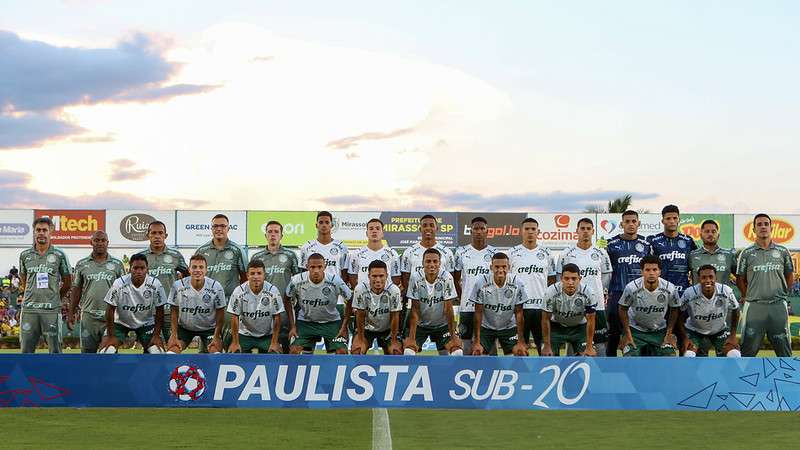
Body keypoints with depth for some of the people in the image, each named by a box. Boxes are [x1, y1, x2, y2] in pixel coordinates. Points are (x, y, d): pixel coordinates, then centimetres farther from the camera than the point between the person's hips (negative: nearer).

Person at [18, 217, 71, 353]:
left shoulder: (59, 255, 1)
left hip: (51, 310, -2)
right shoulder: (25, 255, 9)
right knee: (26, 351, 5)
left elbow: (67, 282, 9)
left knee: (55, 350, 1)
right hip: (29, 310, 3)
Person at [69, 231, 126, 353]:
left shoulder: (117, 264, 5)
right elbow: (76, 290, 11)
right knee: (87, 351, 4)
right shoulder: (82, 264, 7)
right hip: (88, 316, 1)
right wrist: (71, 313, 6)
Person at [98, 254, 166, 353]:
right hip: (121, 322, -1)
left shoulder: (155, 285, -19)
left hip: (146, 323, 1)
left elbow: (159, 311, -9)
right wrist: (111, 336, -15)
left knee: (158, 352, -13)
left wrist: (156, 335, -11)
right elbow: (110, 310, -15)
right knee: (105, 351, -16)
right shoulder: (119, 284, -23)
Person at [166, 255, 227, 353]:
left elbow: (220, 313, -9)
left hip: (209, 328, -1)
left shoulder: (216, 287, -19)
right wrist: (174, 336, -13)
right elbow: (175, 312, -9)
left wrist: (216, 337, -12)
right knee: (171, 351, -16)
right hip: (184, 327, 1)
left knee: (216, 352, -19)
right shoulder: (178, 286, -18)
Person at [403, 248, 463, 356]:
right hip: (420, 324, 0)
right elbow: (415, 310, -16)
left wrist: (453, 336, -18)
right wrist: (411, 338, -22)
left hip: (442, 325, 0)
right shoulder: (415, 278, -17)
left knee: (457, 351, -17)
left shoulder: (446, 278, -18)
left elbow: (448, 309, -16)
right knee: (408, 351, -20)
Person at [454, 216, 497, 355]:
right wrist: (463, 298, 4)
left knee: (490, 345, 2)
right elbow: (456, 279, 10)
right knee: (467, 348, 5)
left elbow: (501, 277, 8)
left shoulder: (495, 253, 3)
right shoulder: (461, 252, 3)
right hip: (467, 307, 0)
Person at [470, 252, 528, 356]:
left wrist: (521, 342, -13)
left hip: (509, 328, 1)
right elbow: (478, 313, -14)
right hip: (486, 327, -1)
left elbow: (519, 313, -10)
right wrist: (477, 342, -16)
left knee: (521, 354, -11)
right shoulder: (482, 284, -20)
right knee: (475, 353, -12)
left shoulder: (517, 285, -17)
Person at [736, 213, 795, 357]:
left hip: (778, 306, 2)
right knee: (748, 350, 1)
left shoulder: (783, 252, 8)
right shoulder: (746, 253, 4)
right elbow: (740, 280, 8)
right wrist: (749, 297, 4)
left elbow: (790, 276, 15)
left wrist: (781, 294, 11)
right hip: (754, 306, -1)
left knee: (784, 348, 7)